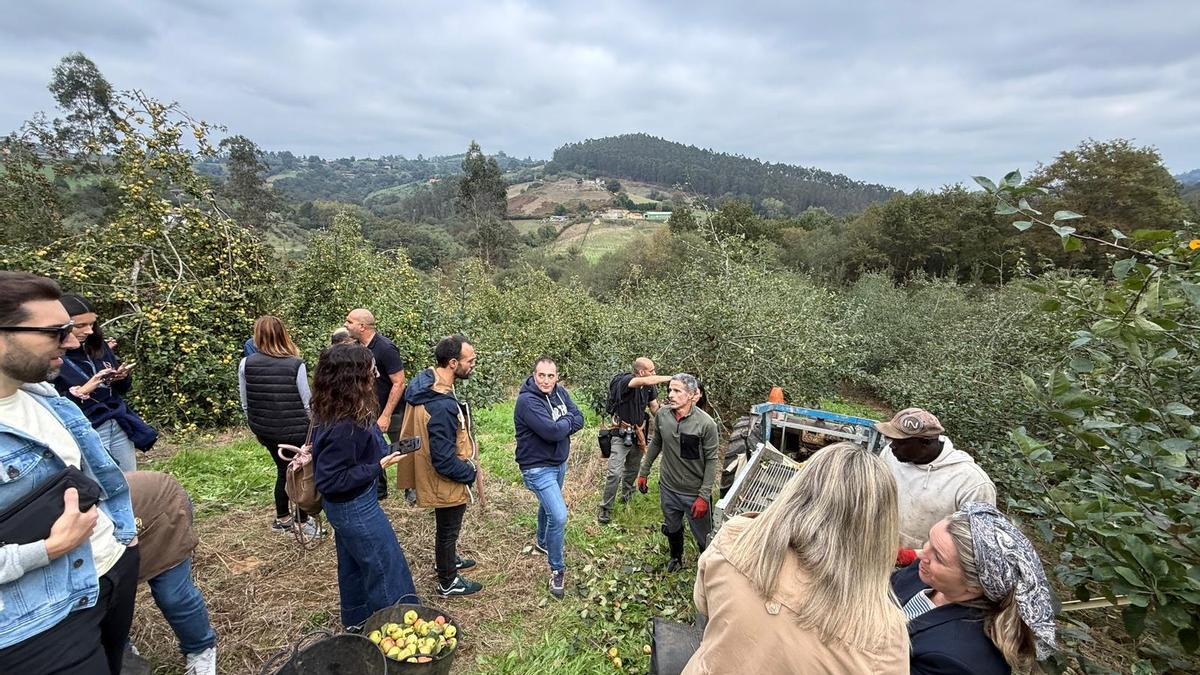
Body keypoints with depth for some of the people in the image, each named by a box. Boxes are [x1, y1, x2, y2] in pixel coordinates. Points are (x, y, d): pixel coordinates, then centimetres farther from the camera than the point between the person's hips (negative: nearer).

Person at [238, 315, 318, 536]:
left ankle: (282, 519, 33)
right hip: (295, 431, -4)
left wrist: (256, 427, 17)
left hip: (265, 430, 4)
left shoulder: (245, 364, -7)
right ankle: (302, 522, 21)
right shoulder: (296, 365, -17)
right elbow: (307, 402, -10)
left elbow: (245, 404, 2)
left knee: (283, 470, 21)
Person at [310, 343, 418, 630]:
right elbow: (329, 481, -29)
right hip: (355, 508, -9)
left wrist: (379, 453, 4)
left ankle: (357, 620, 47)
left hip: (348, 506, 9)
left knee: (353, 563, 26)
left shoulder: (331, 414, -5)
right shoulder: (343, 428, -34)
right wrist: (378, 466, -26)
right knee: (385, 566, 8)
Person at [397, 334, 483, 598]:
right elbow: (444, 460, -32)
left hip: (437, 476, 9)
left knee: (447, 526, 30)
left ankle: (447, 559, 54)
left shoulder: (426, 381, -7)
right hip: (448, 482, -9)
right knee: (448, 529, 14)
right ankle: (448, 582, 37)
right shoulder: (442, 406, -37)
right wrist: (470, 474, -14)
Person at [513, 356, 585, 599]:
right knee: (559, 515, -16)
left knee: (548, 505, 28)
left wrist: (559, 425, -22)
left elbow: (579, 419, -5)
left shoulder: (560, 392, -2)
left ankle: (543, 542, 55)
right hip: (538, 468, -8)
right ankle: (557, 570, 5)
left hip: (559, 462, 8)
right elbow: (552, 431, -33)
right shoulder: (527, 400, -26)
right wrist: (567, 422, -15)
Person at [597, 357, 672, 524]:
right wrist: (671, 378, -35)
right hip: (621, 435, -6)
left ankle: (626, 494, 48)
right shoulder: (624, 380, -25)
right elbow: (647, 381, -42)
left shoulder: (650, 387, -4)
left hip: (638, 434, 6)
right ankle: (605, 508, 8)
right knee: (614, 473, -9)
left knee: (632, 470, 22)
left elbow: (654, 408, 4)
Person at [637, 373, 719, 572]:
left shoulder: (706, 424, -22)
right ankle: (676, 558, 54)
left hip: (695, 493, -4)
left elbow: (711, 461, -15)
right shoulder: (662, 415, -10)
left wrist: (704, 496, -16)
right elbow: (655, 444, 7)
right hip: (668, 488, 4)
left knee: (704, 537, 12)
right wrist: (643, 472, 11)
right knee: (672, 529, 26)